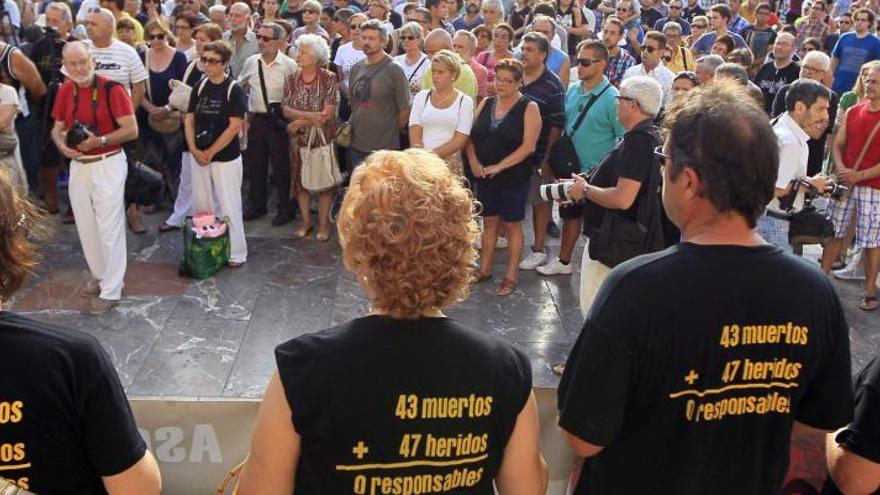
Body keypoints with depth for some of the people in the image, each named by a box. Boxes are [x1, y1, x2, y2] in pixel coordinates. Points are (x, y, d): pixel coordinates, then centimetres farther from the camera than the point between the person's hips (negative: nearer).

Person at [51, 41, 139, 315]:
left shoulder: (111, 89, -13)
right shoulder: (65, 90, 4)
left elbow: (131, 130, -15)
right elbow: (57, 127, 13)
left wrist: (98, 141, -25)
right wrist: (61, 143, -10)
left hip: (108, 164, -6)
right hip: (78, 165, 6)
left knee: (109, 228, -3)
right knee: (85, 226, 15)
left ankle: (111, 290, 5)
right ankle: (99, 275, 34)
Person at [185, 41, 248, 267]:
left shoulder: (234, 90, -10)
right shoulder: (199, 87, 5)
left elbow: (234, 127, -14)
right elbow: (189, 120, 7)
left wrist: (210, 152, -13)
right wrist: (194, 150, -7)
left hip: (226, 158, -5)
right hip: (199, 156, 5)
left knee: (229, 207, -1)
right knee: (201, 205, 13)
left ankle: (236, 253, 11)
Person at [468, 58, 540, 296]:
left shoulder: (529, 108, -8)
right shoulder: (486, 104, 7)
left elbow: (528, 146, -16)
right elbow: (472, 137, 7)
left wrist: (499, 167, -18)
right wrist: (473, 162, -10)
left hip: (514, 178, -4)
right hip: (484, 177, 4)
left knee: (512, 225, 5)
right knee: (489, 222, 13)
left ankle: (511, 276, 14)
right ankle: (484, 268, 26)